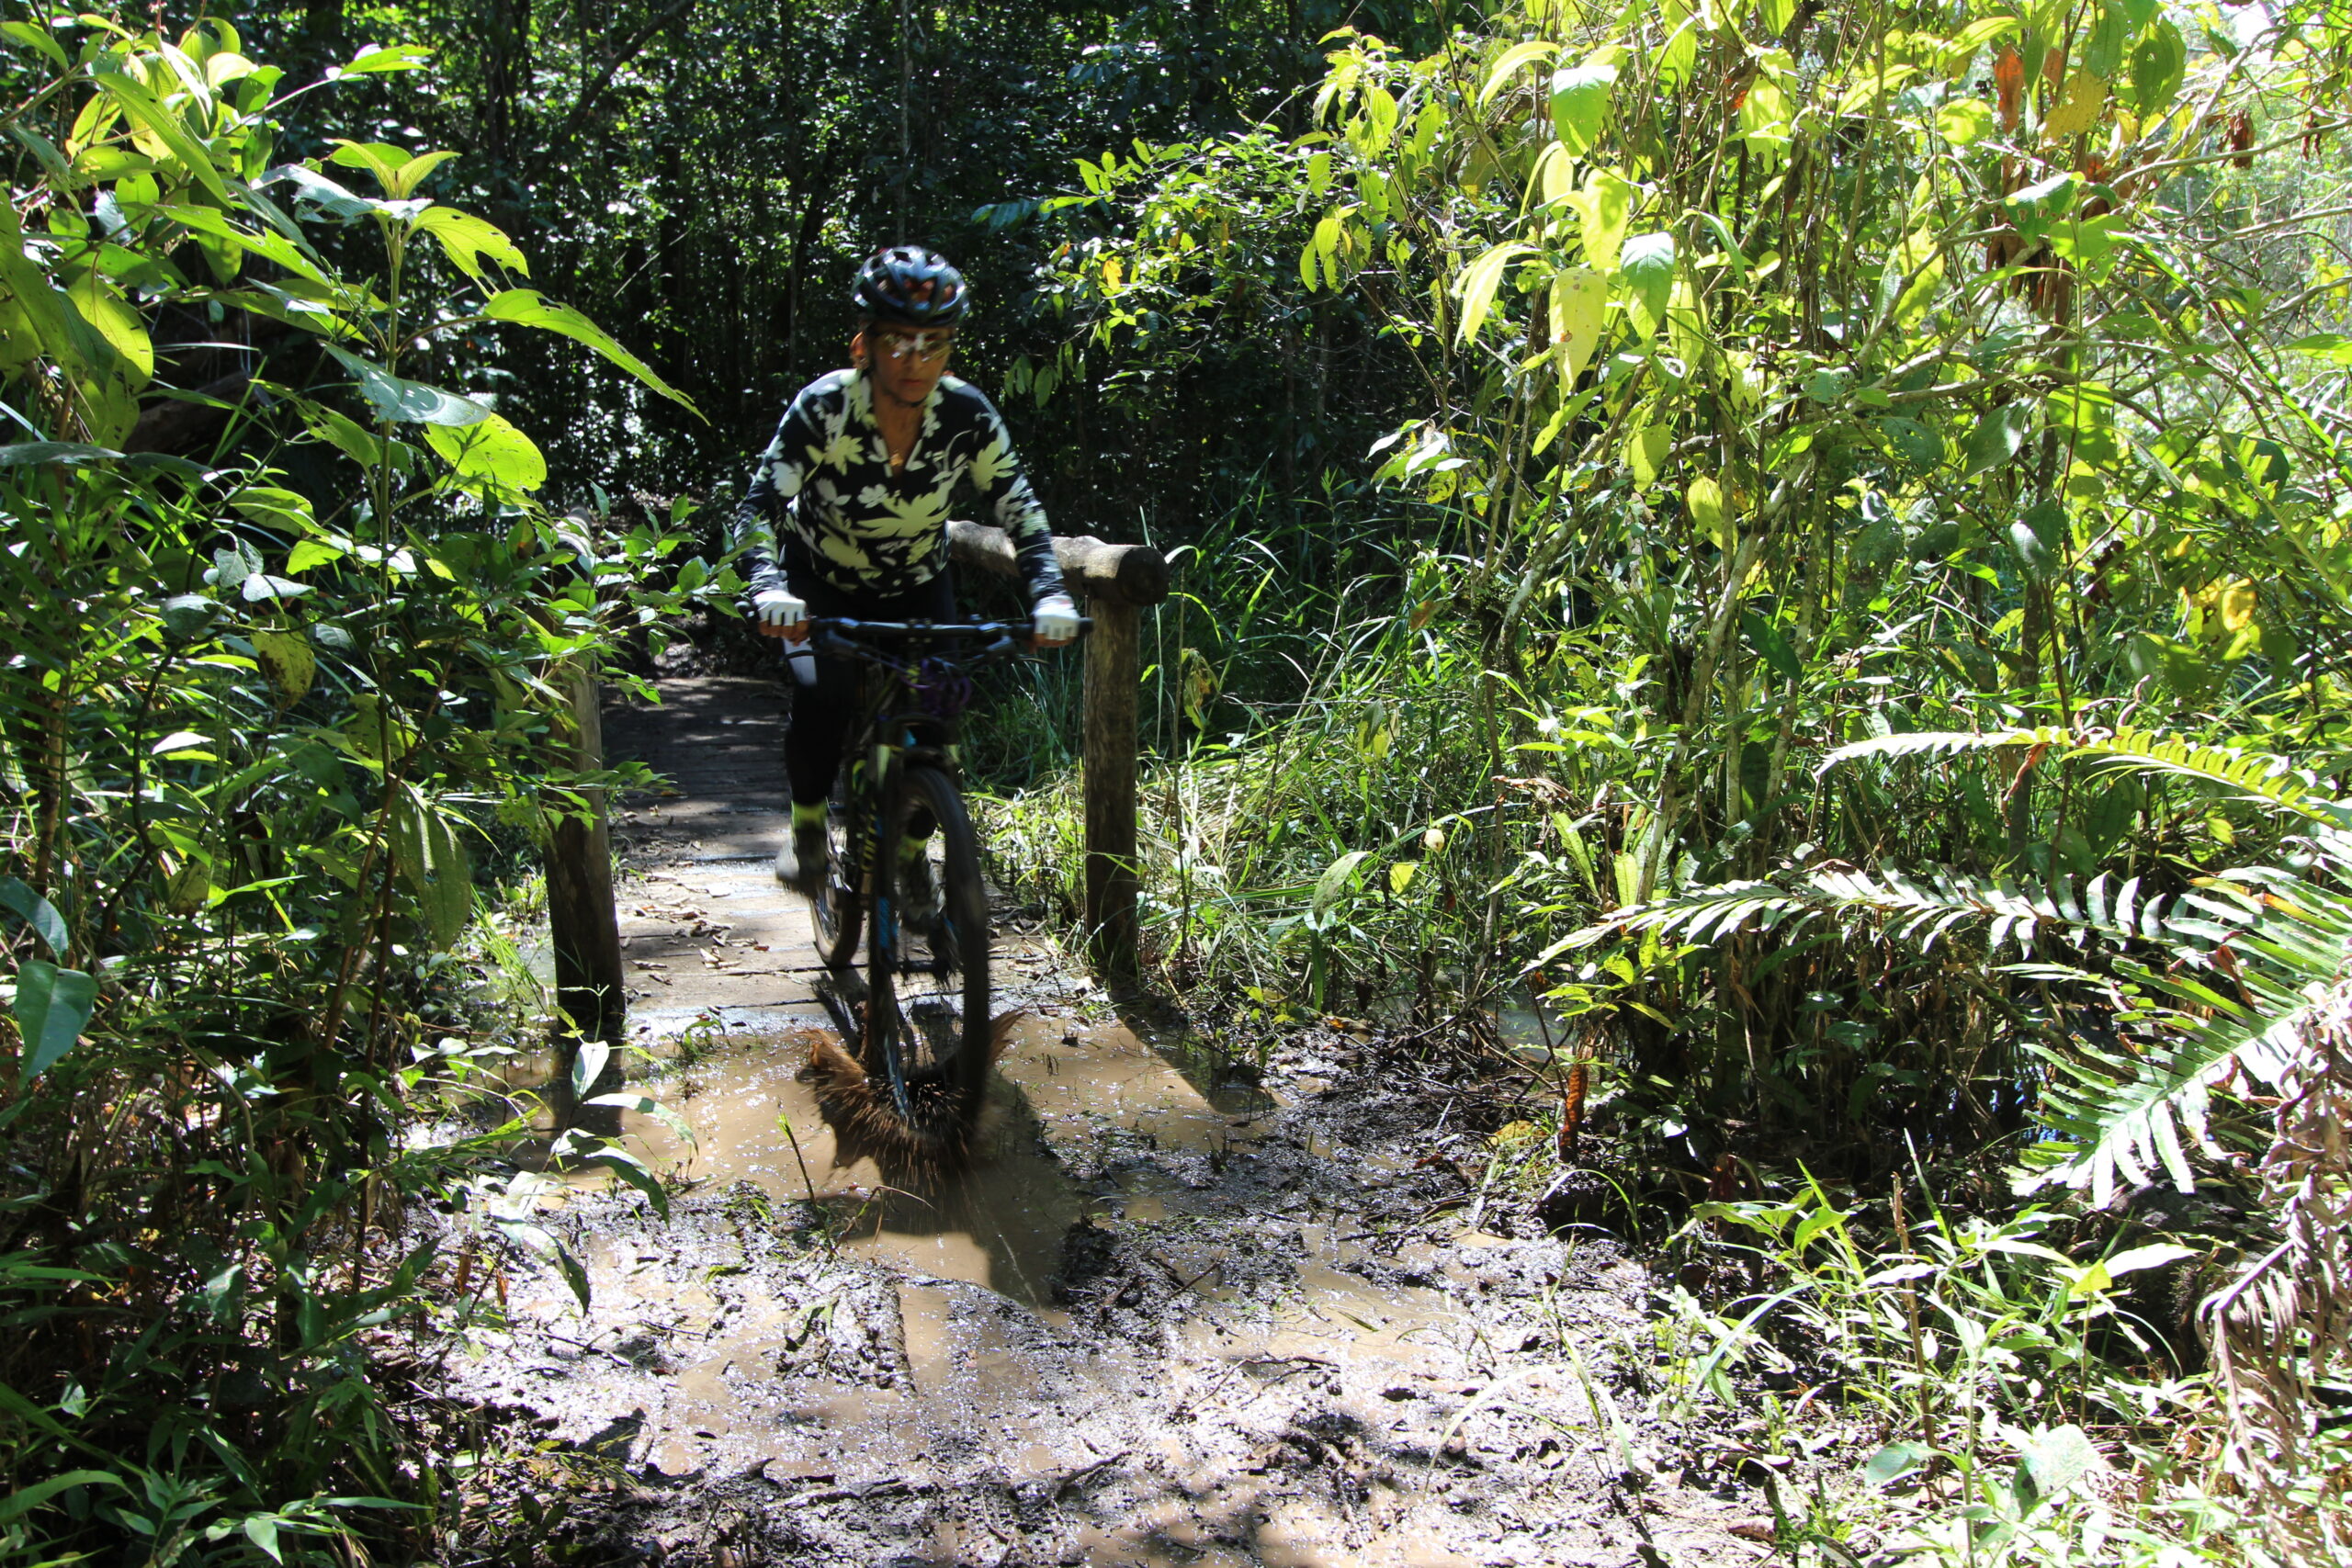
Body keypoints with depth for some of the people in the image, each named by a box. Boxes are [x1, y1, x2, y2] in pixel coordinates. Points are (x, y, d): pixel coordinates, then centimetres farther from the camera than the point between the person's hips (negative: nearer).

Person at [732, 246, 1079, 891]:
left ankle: (910, 849, 11)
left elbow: (1021, 512, -17)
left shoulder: (968, 415, -21)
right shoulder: (824, 407, -27)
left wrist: (1050, 595, -32)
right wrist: (770, 589, -48)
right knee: (822, 698, -26)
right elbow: (760, 506, -30)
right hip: (822, 583, -2)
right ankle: (807, 825, 1)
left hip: (916, 586, 2)